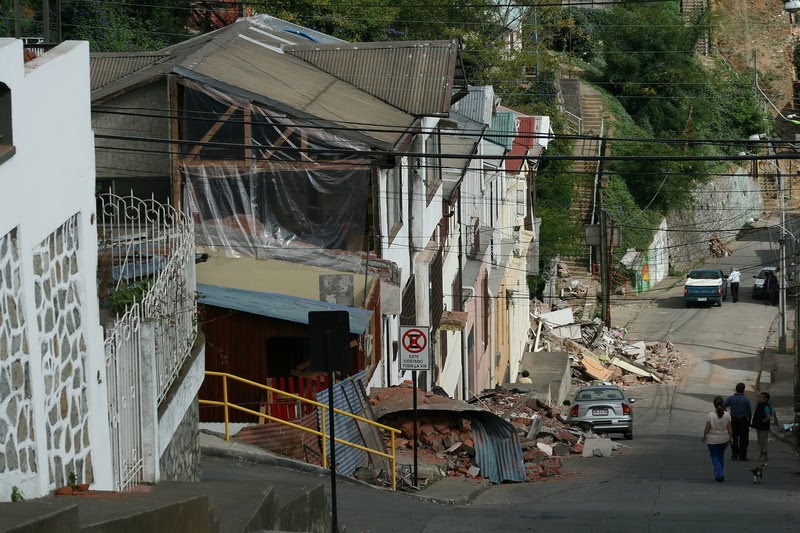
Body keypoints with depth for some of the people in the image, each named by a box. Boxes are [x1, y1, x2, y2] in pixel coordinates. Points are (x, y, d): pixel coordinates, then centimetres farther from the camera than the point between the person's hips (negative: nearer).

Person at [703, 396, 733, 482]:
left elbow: (707, 428, -11)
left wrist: (704, 437, 5)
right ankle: (719, 474, 26)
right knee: (721, 455, 21)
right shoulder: (727, 415, -9)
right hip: (724, 439, 3)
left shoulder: (710, 415, -16)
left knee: (714, 457, 8)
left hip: (713, 440, -3)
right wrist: (730, 437, 9)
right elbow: (729, 428, -4)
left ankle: (720, 474, -8)